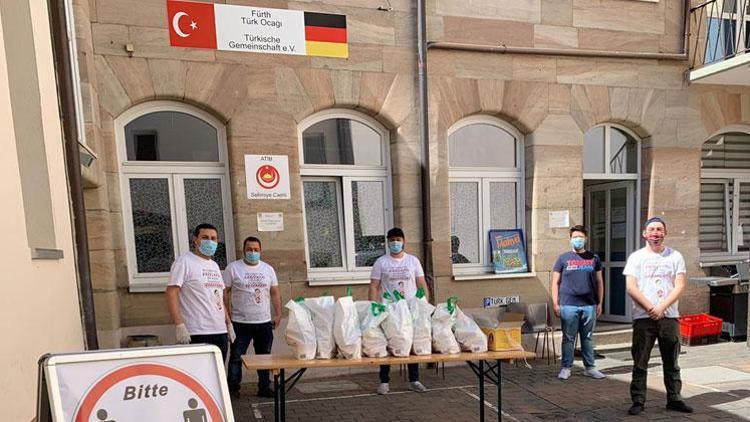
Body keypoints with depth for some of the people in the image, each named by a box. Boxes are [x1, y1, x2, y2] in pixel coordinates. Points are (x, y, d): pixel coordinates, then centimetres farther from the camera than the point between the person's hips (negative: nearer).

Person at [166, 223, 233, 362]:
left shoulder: (215, 265, 17)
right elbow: (171, 293, -12)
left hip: (220, 331, 7)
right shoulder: (184, 261, -5)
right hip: (197, 334, -7)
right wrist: (179, 325, -19)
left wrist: (228, 323, 17)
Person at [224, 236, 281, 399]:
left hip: (264, 322, 4)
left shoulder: (268, 269, 8)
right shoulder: (233, 268, -2)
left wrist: (278, 314, 3)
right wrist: (227, 315, -9)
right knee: (236, 357, 6)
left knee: (264, 356, 12)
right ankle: (232, 388, 20)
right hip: (240, 322, -3)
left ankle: (264, 387, 24)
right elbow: (225, 292, -3)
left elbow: (275, 293, 10)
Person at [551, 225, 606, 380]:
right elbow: (555, 282, 3)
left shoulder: (594, 258, 9)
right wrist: (556, 304, -3)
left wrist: (600, 303, 7)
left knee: (588, 338, 12)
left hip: (589, 305, 2)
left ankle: (590, 368, 23)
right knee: (568, 338, 4)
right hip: (568, 305, -2)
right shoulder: (563, 258, 3)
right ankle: (565, 368, 14)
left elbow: (599, 281, 13)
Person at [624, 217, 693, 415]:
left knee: (671, 362, 11)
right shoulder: (636, 257, 3)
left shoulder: (675, 256, 8)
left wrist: (661, 307, -12)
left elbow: (679, 286, -1)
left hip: (669, 316, 2)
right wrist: (650, 308, -13)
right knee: (640, 362, 2)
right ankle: (638, 401, 10)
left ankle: (674, 399, 25)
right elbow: (631, 288, -4)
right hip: (643, 317, -2)